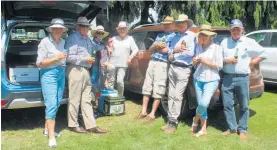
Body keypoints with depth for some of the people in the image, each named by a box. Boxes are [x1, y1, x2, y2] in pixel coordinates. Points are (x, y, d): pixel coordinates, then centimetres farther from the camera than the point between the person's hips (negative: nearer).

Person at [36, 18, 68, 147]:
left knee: (56, 104, 14)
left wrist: (65, 57, 3)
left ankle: (47, 129, 30)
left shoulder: (63, 42, 8)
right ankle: (51, 137, -3)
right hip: (49, 74, -7)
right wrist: (56, 58, -17)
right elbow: (39, 63, -12)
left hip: (61, 73, 7)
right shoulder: (45, 42, -11)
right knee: (51, 104, -9)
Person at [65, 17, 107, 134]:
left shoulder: (87, 39, 17)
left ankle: (91, 125, 14)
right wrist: (85, 59, -15)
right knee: (74, 99, 0)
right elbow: (69, 57, -17)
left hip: (85, 71, 9)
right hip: (76, 71, -9)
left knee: (87, 100, 9)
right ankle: (73, 125, 14)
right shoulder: (73, 38, -10)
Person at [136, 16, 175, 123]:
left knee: (157, 90, -5)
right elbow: (151, 49, 18)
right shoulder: (159, 35, 22)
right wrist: (156, 45, -5)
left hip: (162, 64, -7)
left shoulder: (174, 36, 1)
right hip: (152, 62, 7)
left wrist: (156, 47, 0)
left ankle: (152, 115, 1)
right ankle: (144, 111, 17)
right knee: (147, 87, 8)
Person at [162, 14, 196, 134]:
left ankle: (173, 123, -2)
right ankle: (170, 120, 14)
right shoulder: (175, 36, 18)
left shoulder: (191, 35, -3)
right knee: (171, 95, 7)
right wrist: (174, 50, -10)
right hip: (172, 67, 7)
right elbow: (170, 51, 14)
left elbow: (191, 53, -14)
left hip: (183, 69, -7)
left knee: (177, 96, -7)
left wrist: (174, 55, -4)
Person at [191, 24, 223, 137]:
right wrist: (194, 62, -5)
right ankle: (203, 129, 18)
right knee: (201, 104, 6)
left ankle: (195, 119, 12)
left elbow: (219, 66, -6)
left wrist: (205, 61, -14)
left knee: (204, 103, -18)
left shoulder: (216, 48, -3)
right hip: (198, 79, 5)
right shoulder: (198, 47, 11)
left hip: (211, 80, -4)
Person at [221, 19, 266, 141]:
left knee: (244, 106, 5)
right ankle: (232, 128, 17)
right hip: (227, 78, 2)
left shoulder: (249, 42, 3)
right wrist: (226, 60, -9)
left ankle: (242, 130, 18)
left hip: (243, 78, -2)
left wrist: (251, 63, 0)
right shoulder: (224, 42, 9)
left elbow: (263, 54, 8)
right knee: (227, 105, 3)